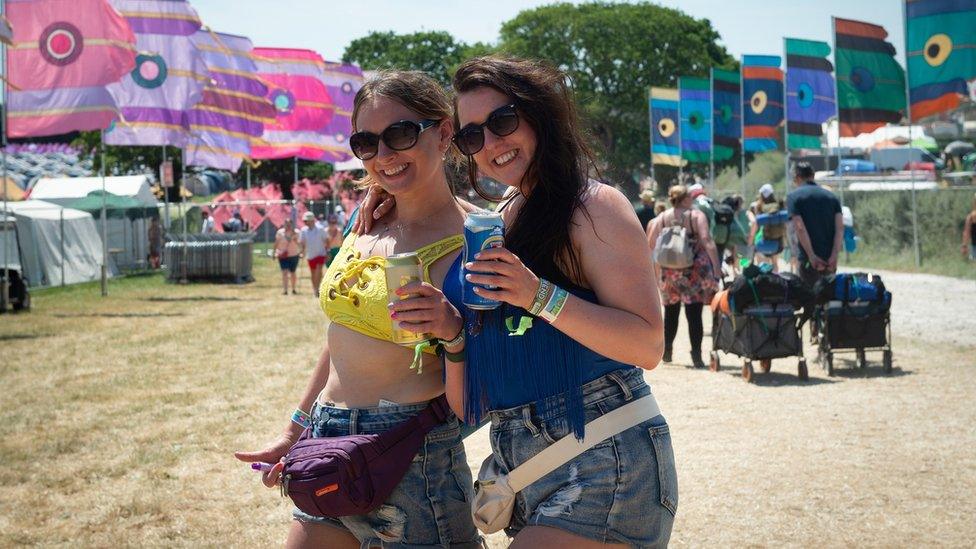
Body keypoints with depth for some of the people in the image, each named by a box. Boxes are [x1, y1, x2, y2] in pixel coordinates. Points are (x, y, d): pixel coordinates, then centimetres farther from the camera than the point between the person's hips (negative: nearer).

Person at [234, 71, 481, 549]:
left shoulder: (469, 240, -12)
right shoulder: (368, 224, 8)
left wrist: (451, 329, -28)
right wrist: (293, 434, 24)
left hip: (413, 455, -7)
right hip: (328, 452, 7)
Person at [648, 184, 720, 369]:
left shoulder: (662, 218, 5)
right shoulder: (696, 215, -4)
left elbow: (650, 244, 3)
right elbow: (707, 240, -15)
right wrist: (716, 266, -16)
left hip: (669, 270, 3)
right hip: (695, 271, -3)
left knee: (671, 312, 18)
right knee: (694, 313, -2)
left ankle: (667, 351, 24)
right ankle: (696, 356, -6)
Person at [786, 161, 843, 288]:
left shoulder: (794, 196, -2)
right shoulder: (831, 196, 11)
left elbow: (800, 228, -13)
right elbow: (840, 227, -1)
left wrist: (812, 256, -14)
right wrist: (834, 255, -7)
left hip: (809, 259, -4)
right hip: (830, 259, 4)